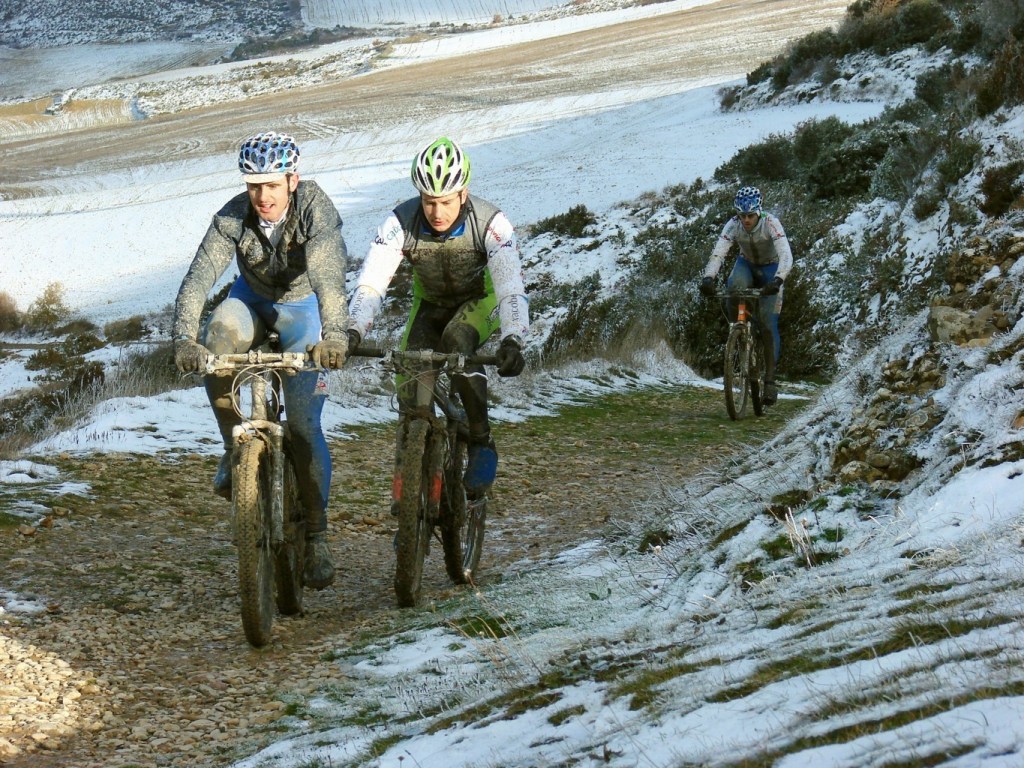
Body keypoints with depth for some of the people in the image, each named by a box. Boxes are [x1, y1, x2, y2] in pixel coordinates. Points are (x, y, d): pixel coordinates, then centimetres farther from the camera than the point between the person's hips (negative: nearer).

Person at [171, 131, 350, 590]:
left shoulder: (315, 208, -29)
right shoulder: (232, 218, -23)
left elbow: (328, 274, -43)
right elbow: (199, 277, -32)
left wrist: (334, 334, -59)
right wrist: (184, 337, -48)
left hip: (304, 310, -2)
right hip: (253, 302, 2)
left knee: (303, 425, -10)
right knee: (215, 339, -34)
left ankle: (316, 538, 5)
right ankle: (234, 447, -15)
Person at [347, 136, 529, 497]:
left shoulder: (491, 223, -31)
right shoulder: (401, 222, -27)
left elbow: (511, 286, -38)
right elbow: (371, 282, -32)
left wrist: (511, 341, -55)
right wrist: (352, 333, -49)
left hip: (480, 301, -2)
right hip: (430, 304, 2)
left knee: (456, 340, -34)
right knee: (409, 388, -16)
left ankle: (482, 444, -20)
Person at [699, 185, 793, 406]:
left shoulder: (771, 223, -31)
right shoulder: (733, 225, -23)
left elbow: (786, 256, -39)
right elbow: (718, 254, -31)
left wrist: (777, 280, -57)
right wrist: (708, 278, -49)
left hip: (770, 268, -2)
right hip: (746, 265, 2)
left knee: (768, 325, -11)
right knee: (733, 286, -35)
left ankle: (770, 379, -2)